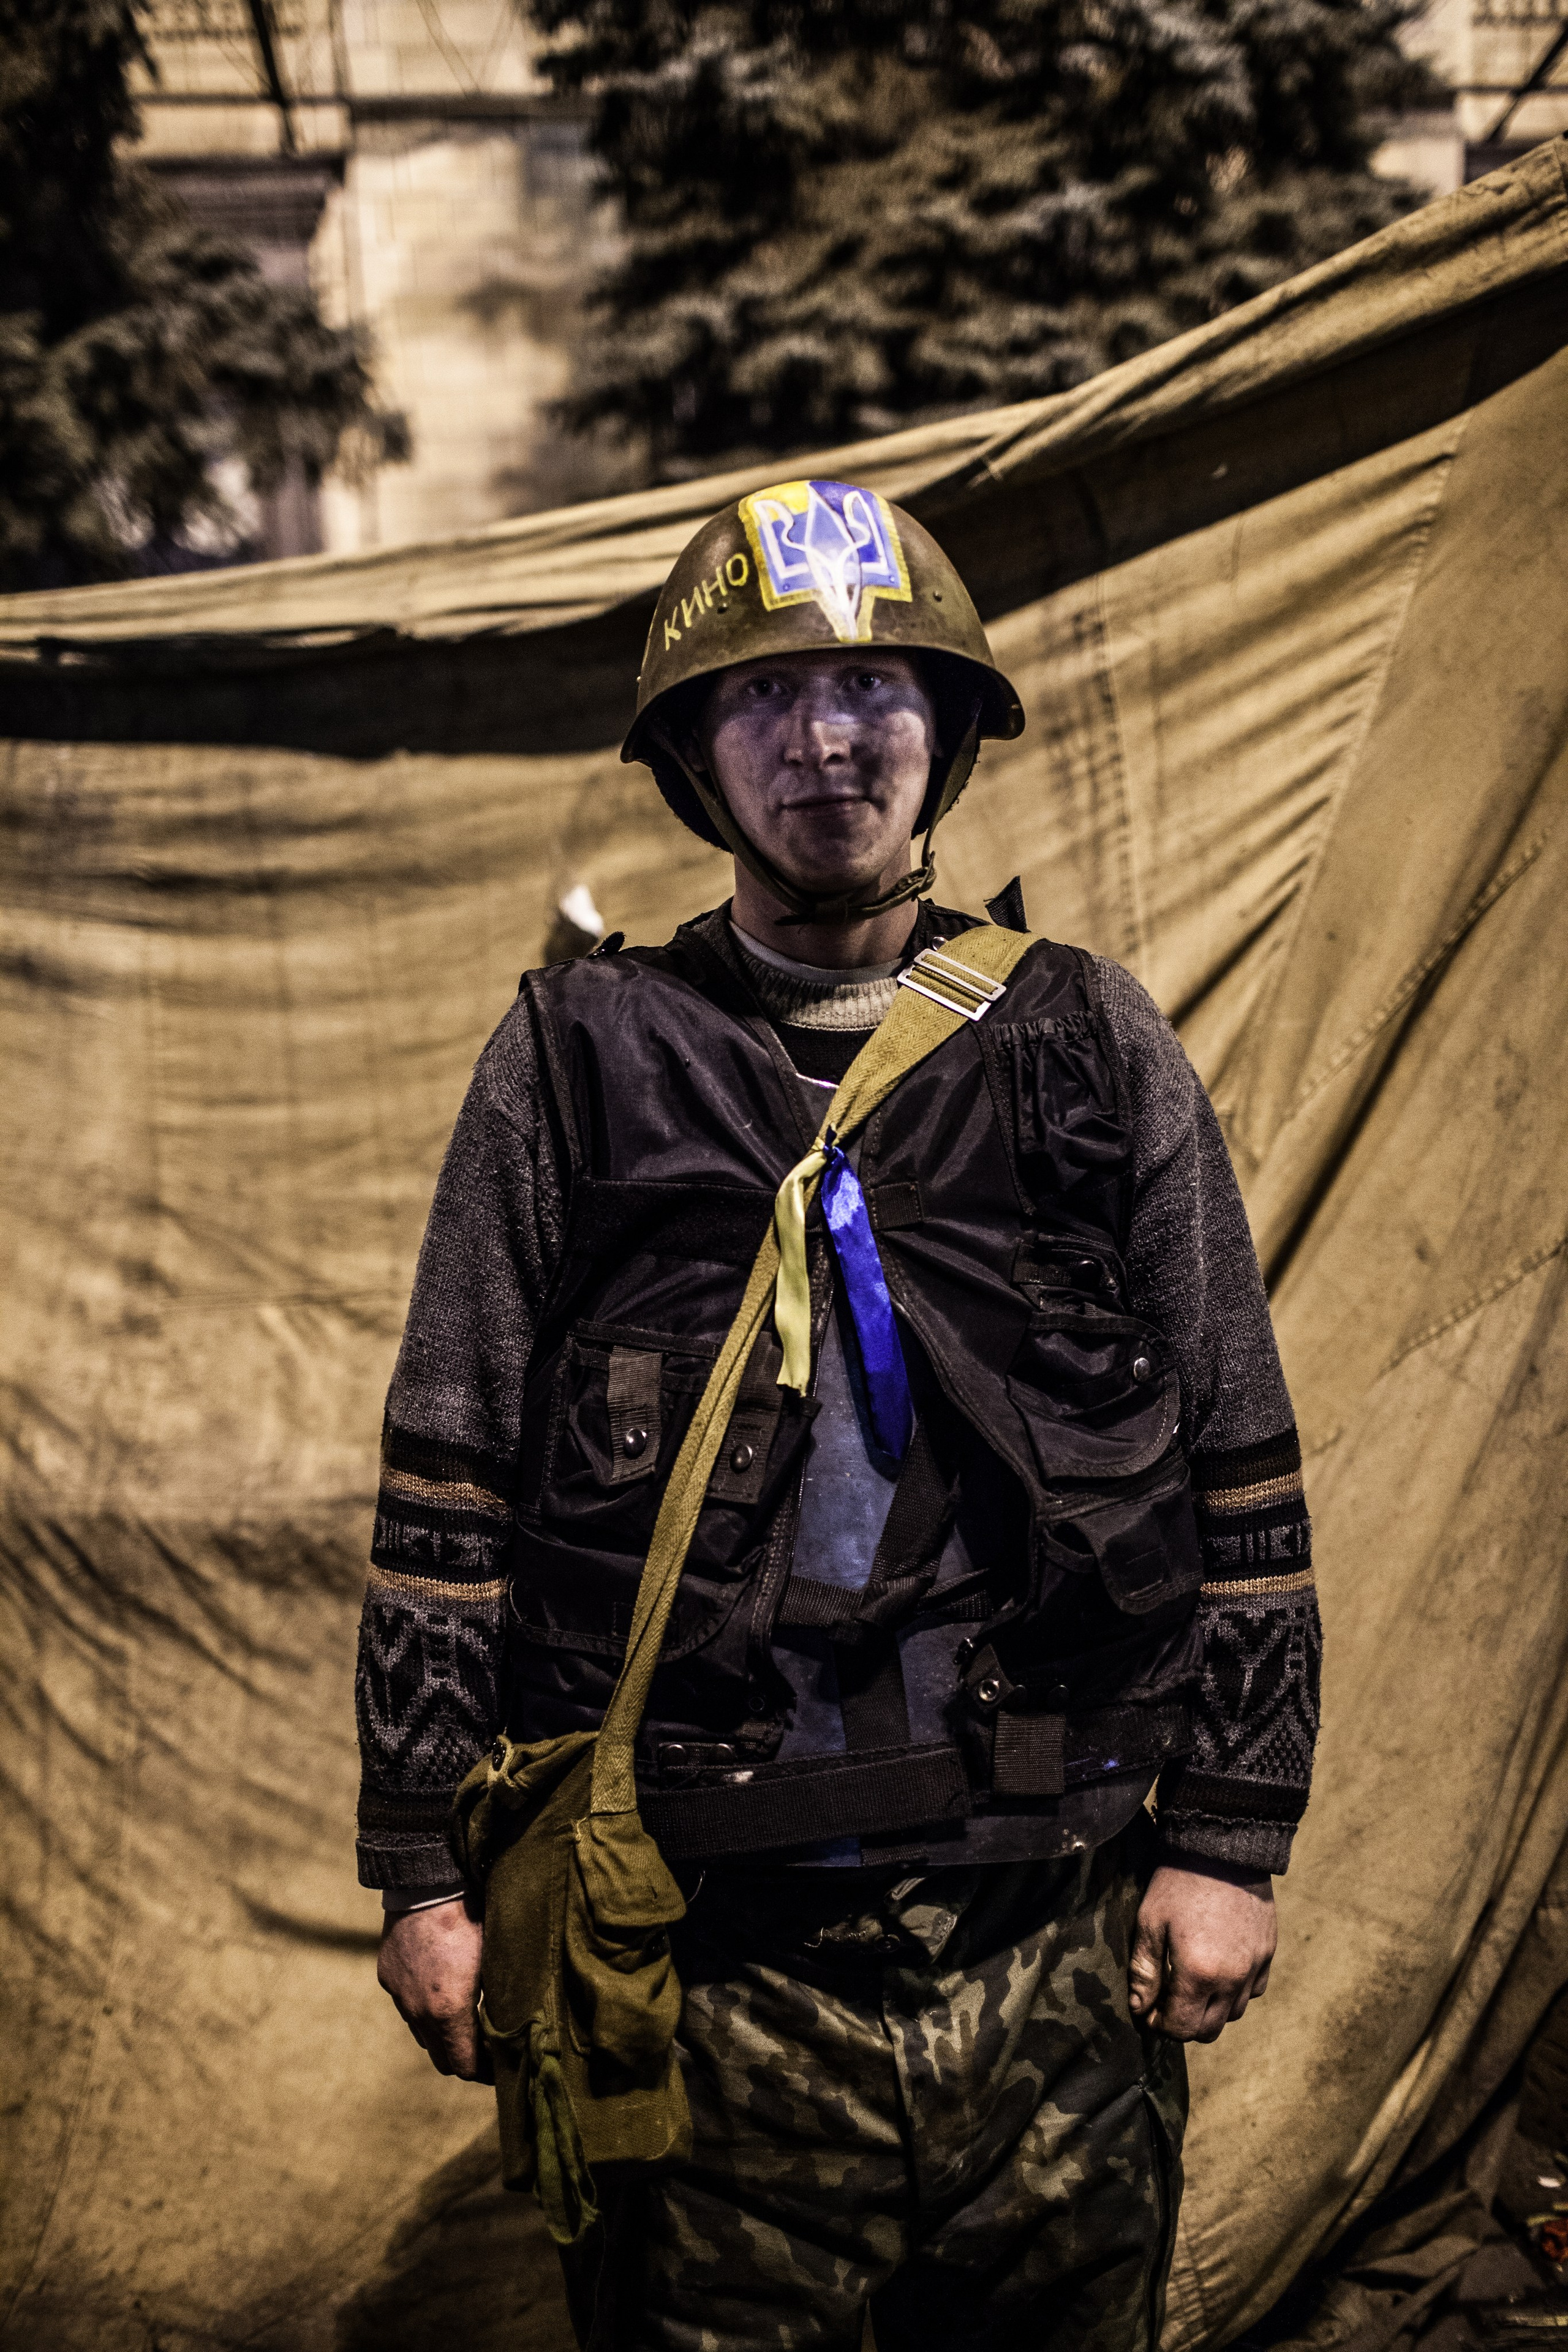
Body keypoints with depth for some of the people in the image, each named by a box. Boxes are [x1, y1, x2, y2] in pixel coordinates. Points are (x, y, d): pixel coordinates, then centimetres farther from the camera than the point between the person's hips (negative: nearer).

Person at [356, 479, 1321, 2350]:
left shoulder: (1095, 1050, 7)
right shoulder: (574, 1062, 4)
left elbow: (1240, 1474, 8)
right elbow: (447, 1488, 4)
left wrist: (1230, 1840, 3)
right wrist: (426, 1870, 1)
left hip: (1057, 1949, 1)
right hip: (699, 1960, -1)